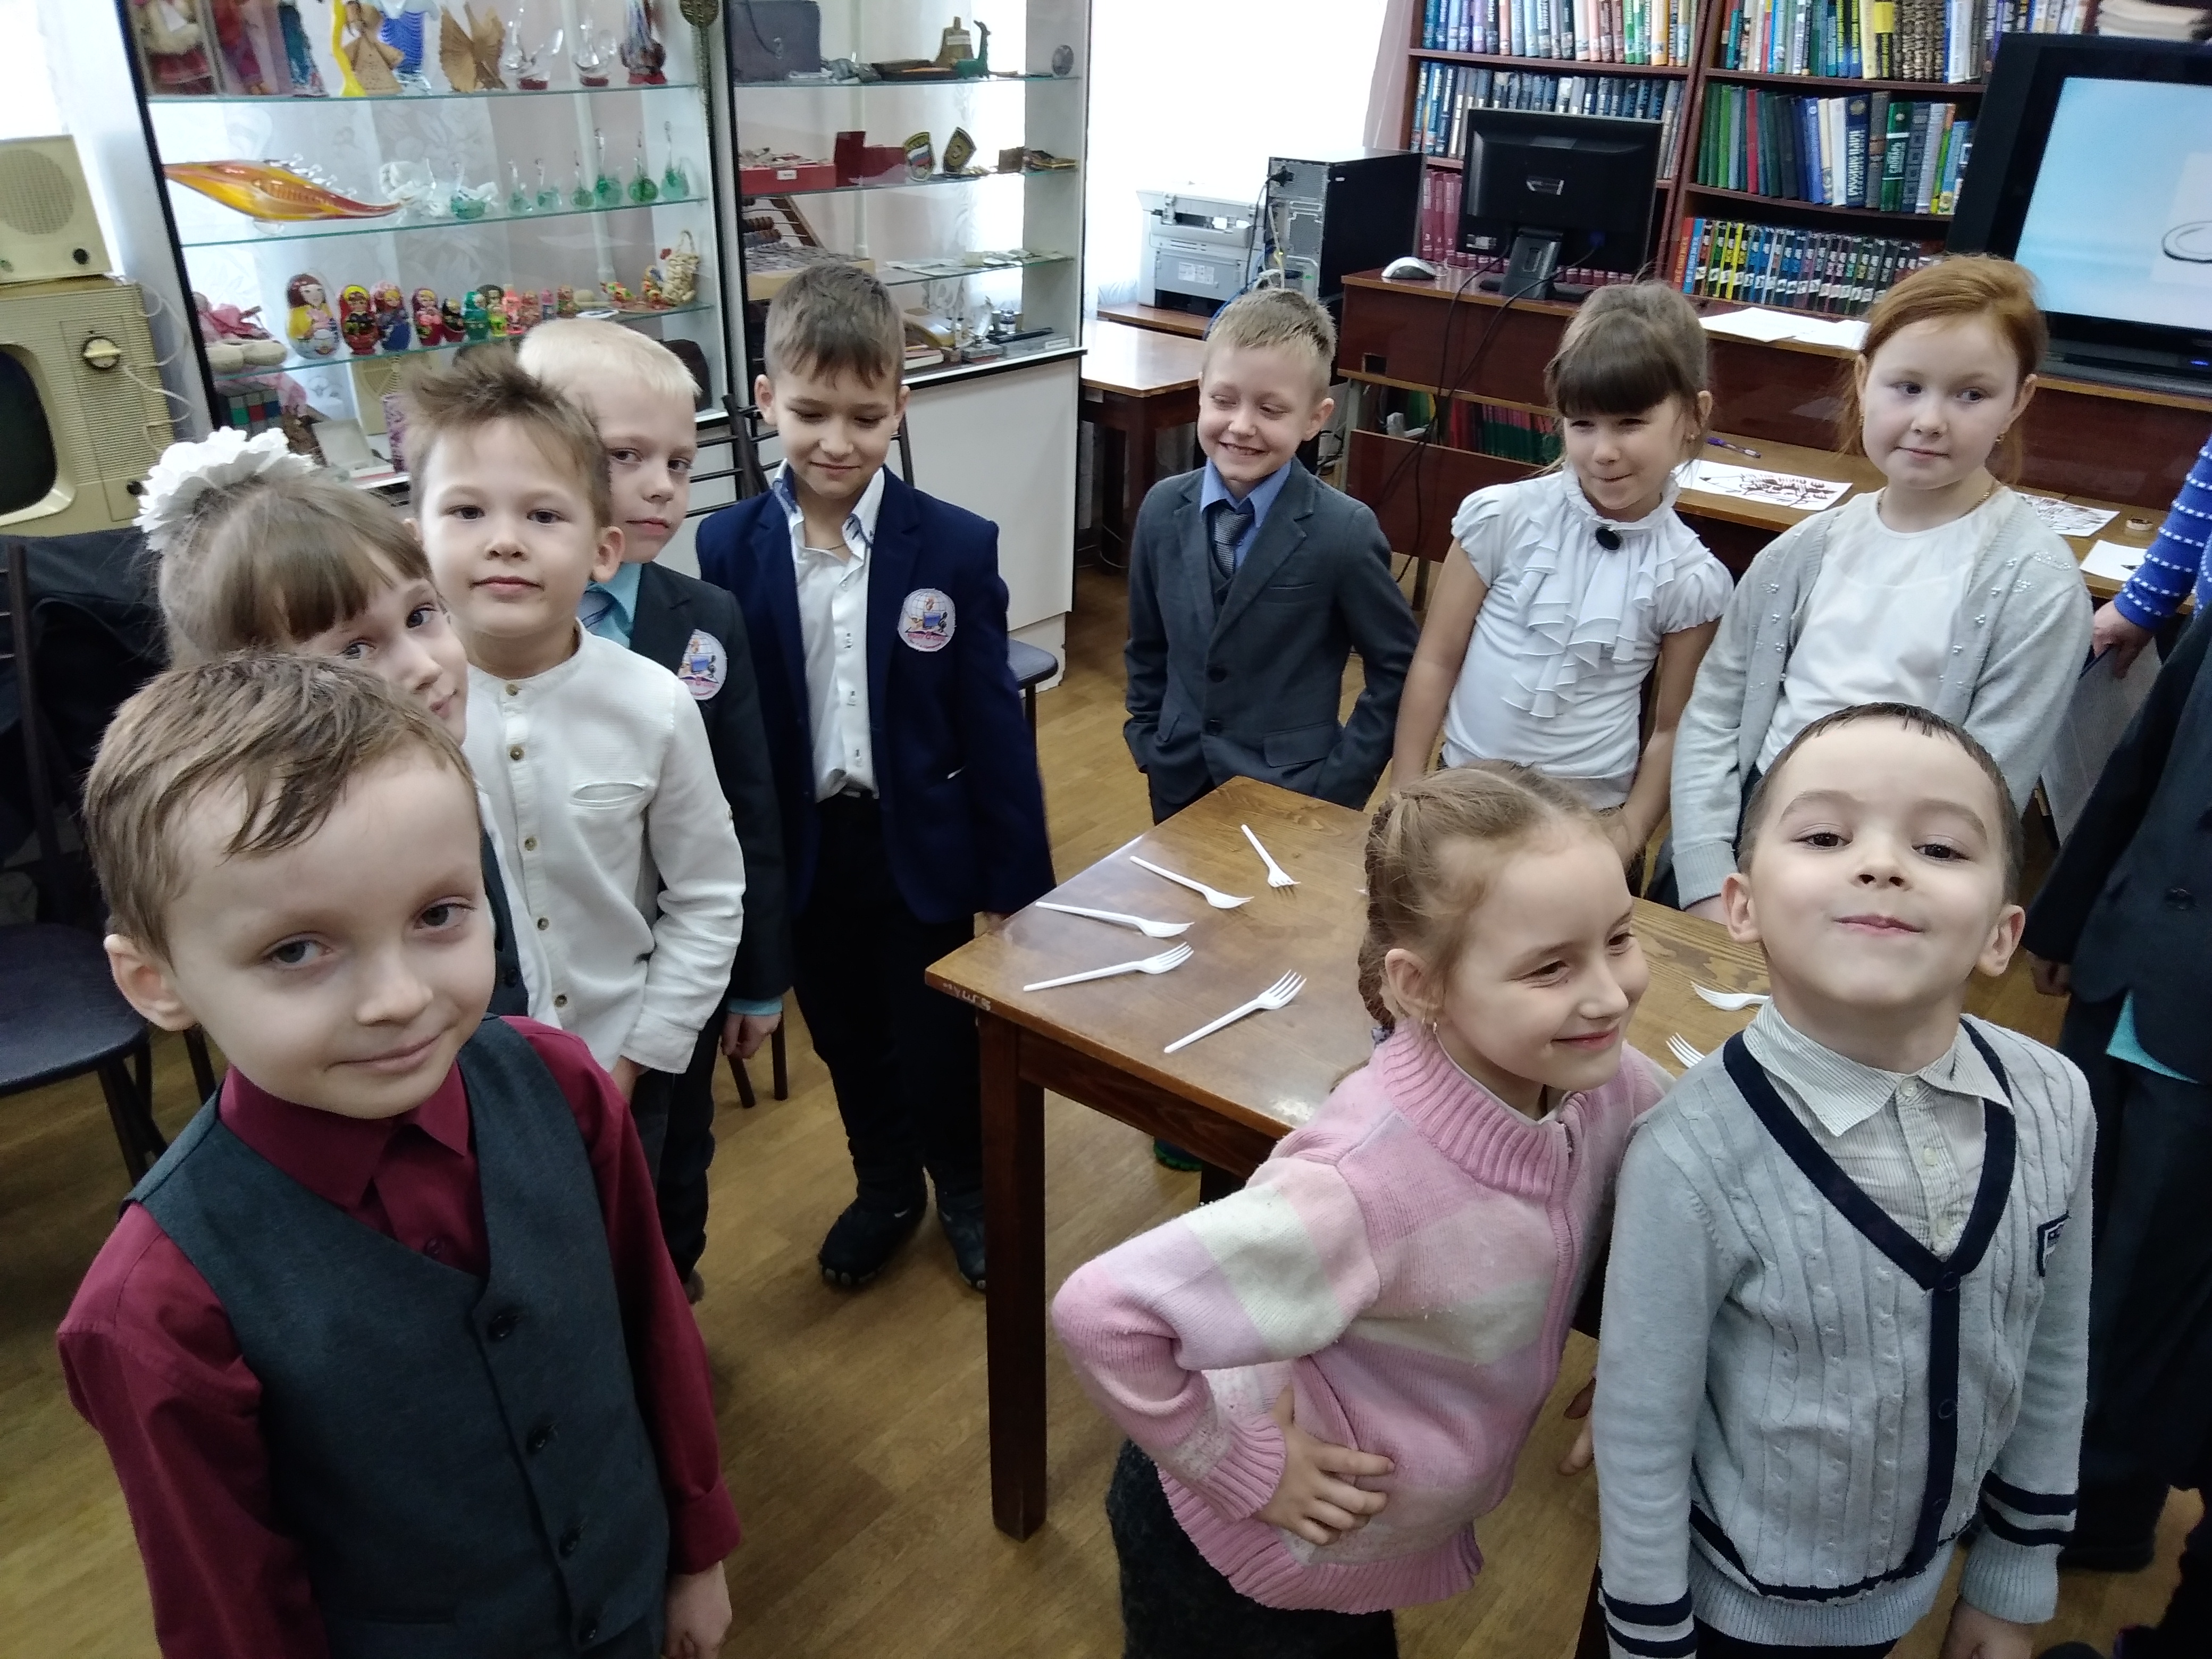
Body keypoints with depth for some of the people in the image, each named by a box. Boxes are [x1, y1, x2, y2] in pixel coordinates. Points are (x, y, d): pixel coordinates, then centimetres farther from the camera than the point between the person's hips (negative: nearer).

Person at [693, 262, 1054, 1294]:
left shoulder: (956, 547, -11)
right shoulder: (728, 550, -8)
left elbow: (993, 726, -7)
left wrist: (1019, 880, -5)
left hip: (920, 848, -1)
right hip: (801, 853, 2)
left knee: (938, 1043, 14)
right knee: (847, 1046, 20)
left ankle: (966, 1190, 42)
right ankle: (885, 1191, 46)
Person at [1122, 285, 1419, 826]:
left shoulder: (1345, 531, -16)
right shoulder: (1163, 509, -3)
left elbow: (1397, 668, -8)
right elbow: (1148, 648, 8)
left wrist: (1339, 782, -11)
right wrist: (1149, 748, 3)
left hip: (1292, 794, -4)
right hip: (1179, 786, 4)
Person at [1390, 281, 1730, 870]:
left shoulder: (1690, 579, -7)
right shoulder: (1503, 517, -9)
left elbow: (1672, 730, 2)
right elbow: (1435, 661, -4)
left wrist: (1630, 834, -6)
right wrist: (1406, 796, -5)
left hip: (1587, 824, 0)